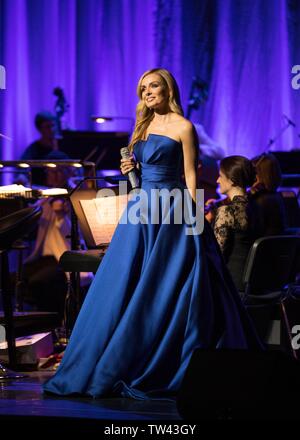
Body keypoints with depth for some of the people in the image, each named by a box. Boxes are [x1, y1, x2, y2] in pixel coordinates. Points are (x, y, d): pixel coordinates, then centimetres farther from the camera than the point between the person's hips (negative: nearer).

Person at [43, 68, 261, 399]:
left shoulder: (182, 127, -4)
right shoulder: (144, 126, 16)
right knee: (124, 289, 5)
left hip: (170, 212, -7)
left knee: (165, 291, -5)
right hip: (141, 210, 7)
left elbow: (190, 176, -7)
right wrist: (130, 169, 4)